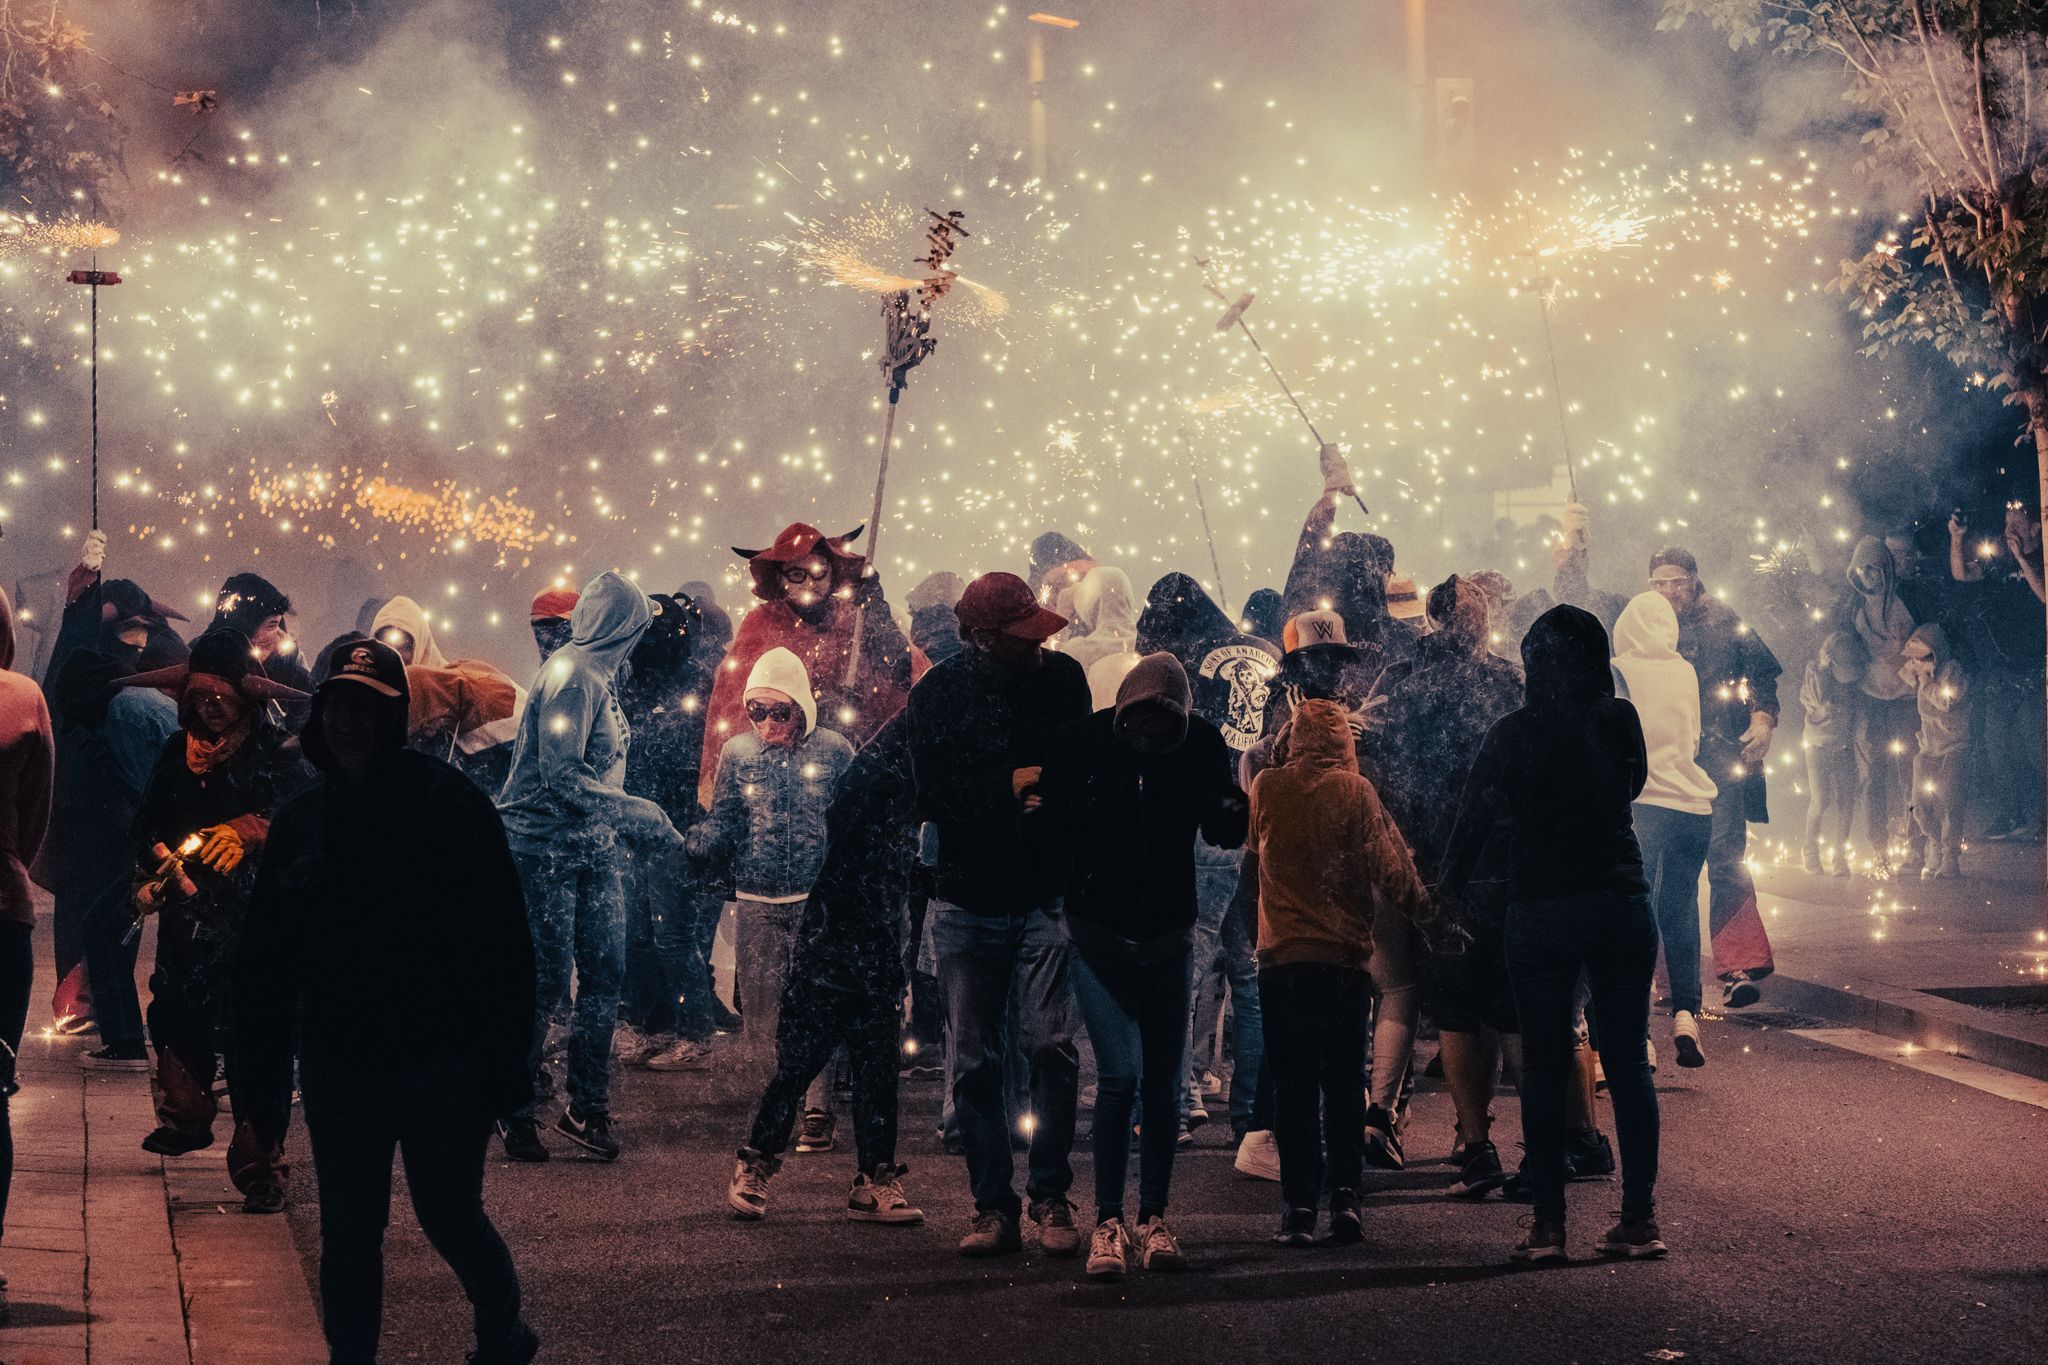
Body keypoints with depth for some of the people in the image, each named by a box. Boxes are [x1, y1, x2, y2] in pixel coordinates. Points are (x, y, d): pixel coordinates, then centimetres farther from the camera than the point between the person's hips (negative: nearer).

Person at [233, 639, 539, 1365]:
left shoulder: (447, 803, -8)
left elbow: (502, 940, -9)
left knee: (452, 1220, 8)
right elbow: (263, 960, 8)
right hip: (337, 1067, 4)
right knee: (348, 1237, 7)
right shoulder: (301, 820, 5)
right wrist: (261, 1083, 6)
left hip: (440, 1061, -4)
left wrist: (506, 1056, -12)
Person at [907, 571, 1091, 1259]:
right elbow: (932, 796, -7)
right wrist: (1009, 785, -17)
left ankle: (1052, 1198, 1)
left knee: (1052, 1044, -11)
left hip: (1047, 898, 0)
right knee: (974, 1060, 3)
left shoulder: (1061, 677, 1)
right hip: (968, 901, 1)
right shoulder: (938, 694, -1)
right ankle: (992, 1207, 11)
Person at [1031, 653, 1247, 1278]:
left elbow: (1224, 834, -8)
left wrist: (1231, 814, -28)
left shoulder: (1201, 746, -9)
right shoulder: (1083, 741, -12)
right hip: (1098, 935, -2)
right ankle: (1108, 1222, -4)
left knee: (1164, 1081, 4)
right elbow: (1057, 825, -3)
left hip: (1169, 936, 2)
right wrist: (1038, 809, -24)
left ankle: (1153, 1218, 16)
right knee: (1119, 1073, -12)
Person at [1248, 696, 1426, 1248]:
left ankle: (1299, 1205, 0)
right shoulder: (1356, 790, -4)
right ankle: (1345, 1197, 0)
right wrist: (1416, 904, 7)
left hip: (1281, 955, 1)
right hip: (1345, 955, -1)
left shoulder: (1267, 787, 1)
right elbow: (1387, 866, -7)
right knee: (1344, 1082, 8)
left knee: (1293, 1084, 5)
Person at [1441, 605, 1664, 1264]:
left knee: (1544, 1067, 4)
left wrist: (1446, 891, 10)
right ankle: (1640, 1217, 6)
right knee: (1628, 1062, 7)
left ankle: (1549, 1222, 2)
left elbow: (1475, 818, -1)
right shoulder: (1621, 722, -1)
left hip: (1539, 910, -2)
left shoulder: (1513, 733, -6)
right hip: (1622, 905, 2)